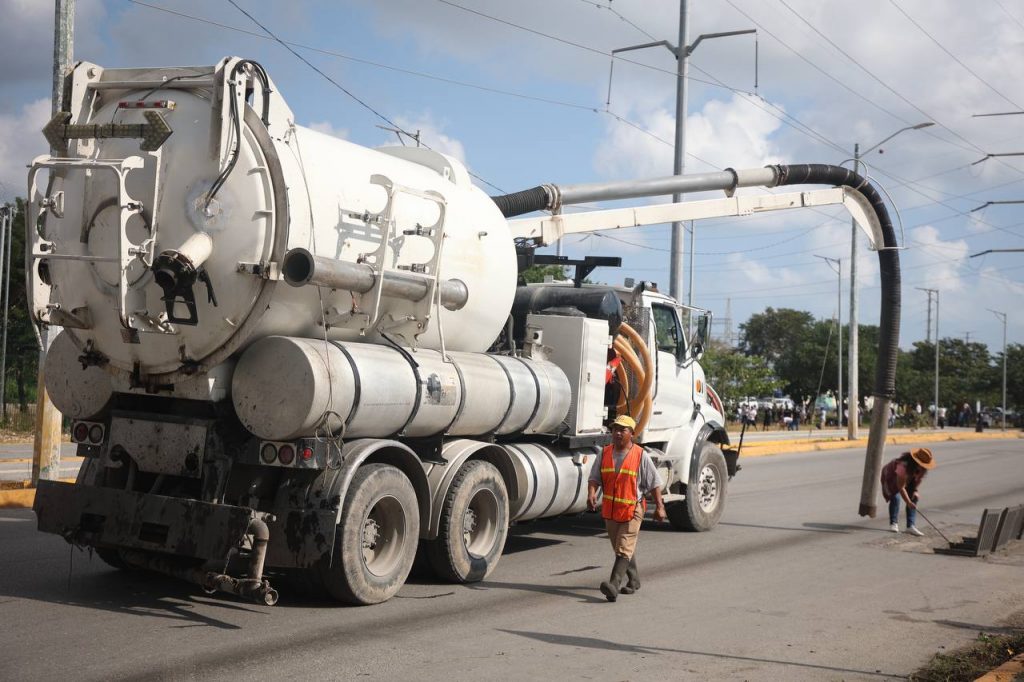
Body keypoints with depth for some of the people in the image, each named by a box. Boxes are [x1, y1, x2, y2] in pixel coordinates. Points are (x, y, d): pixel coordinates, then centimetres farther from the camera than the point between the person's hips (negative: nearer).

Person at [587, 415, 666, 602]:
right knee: (619, 548, 17)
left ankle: (614, 585, -25)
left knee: (624, 549, -14)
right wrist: (591, 494, -17)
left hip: (632, 510, -6)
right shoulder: (605, 453, 5)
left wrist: (659, 506, -5)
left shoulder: (641, 455, -7)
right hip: (610, 509, 6)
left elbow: (655, 482, -2)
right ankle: (634, 580, 36)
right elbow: (594, 477, 3)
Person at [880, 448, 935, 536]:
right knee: (895, 497, -24)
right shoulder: (903, 465, -43)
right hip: (891, 478, -6)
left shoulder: (922, 468, -22)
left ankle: (911, 526, -9)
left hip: (908, 480, 6)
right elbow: (900, 487, -39)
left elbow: (919, 478, 0)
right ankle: (893, 523, -7)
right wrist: (908, 502, -40)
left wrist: (915, 491, -13)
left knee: (914, 498, -10)